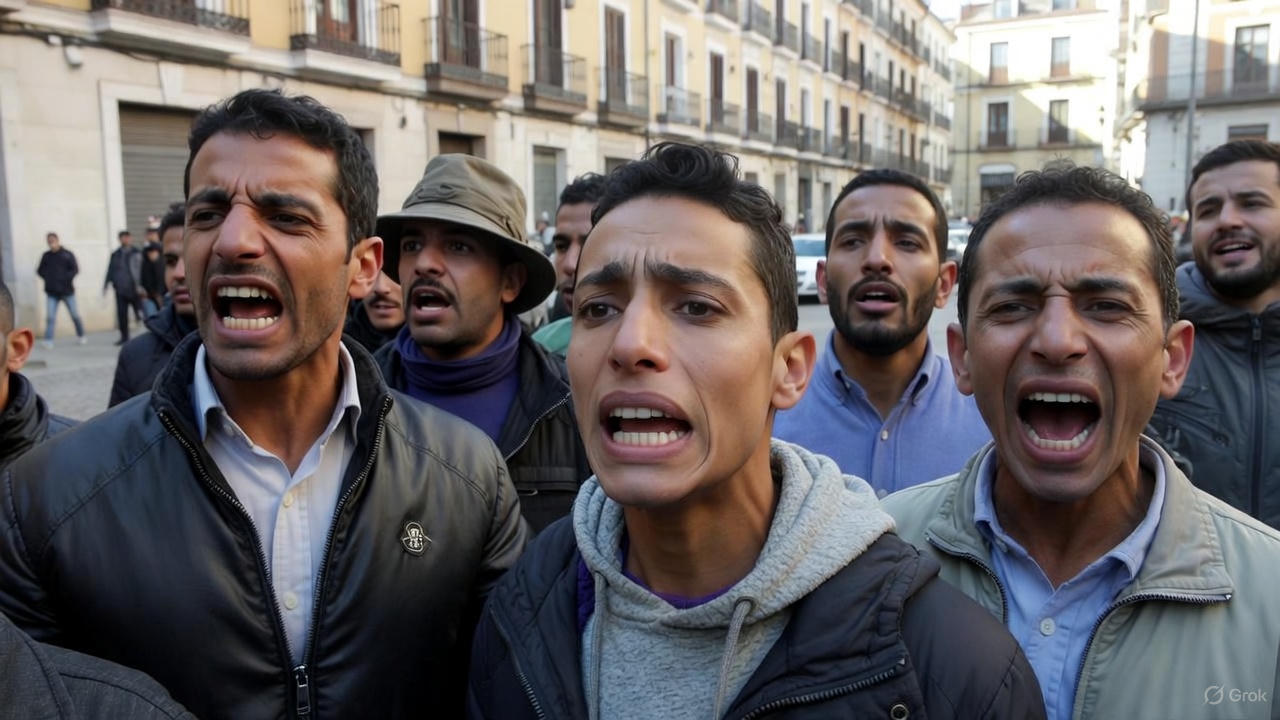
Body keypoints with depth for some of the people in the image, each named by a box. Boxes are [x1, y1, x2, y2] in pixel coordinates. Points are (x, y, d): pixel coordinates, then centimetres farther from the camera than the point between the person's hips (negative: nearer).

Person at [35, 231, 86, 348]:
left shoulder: (68, 255, -3)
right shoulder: (46, 256, 8)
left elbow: (75, 269, -10)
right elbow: (40, 270, 15)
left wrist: (65, 278, -21)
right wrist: (46, 277, -3)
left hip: (67, 291, -2)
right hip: (51, 292, 2)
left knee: (75, 315, 7)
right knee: (50, 317, -5)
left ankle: (80, 336, 24)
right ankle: (48, 341, -5)